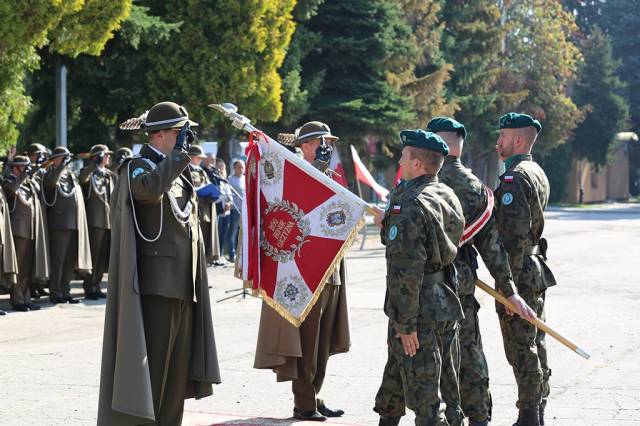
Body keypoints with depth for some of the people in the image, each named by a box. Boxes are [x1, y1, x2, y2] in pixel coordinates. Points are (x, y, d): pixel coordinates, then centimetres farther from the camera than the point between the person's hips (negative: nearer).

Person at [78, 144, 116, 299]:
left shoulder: (110, 175, 16)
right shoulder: (88, 172, -2)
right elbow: (82, 178, -26)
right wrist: (96, 164, -30)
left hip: (109, 221, 6)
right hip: (95, 221, -6)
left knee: (103, 257, 10)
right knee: (93, 256, -4)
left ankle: (96, 286, 19)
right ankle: (89, 288, 1)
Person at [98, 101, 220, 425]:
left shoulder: (179, 171, 19)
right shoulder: (137, 167, -7)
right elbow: (152, 188, -33)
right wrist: (180, 152, -22)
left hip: (183, 284, 9)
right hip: (155, 283, -9)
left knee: (177, 364, 11)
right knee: (149, 362, -8)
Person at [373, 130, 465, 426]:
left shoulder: (409, 205, -20)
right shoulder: (447, 197, 9)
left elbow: (406, 270, -23)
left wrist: (406, 323, -20)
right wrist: (387, 227, 20)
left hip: (417, 312, -9)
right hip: (442, 305, 9)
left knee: (423, 396, -4)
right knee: (395, 375, 25)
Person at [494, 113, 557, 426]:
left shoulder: (514, 179, -17)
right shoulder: (538, 174, 14)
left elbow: (514, 237, -22)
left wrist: (507, 285, -20)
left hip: (520, 273, -10)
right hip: (537, 270, 10)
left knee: (521, 351, -5)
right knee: (536, 345, 14)